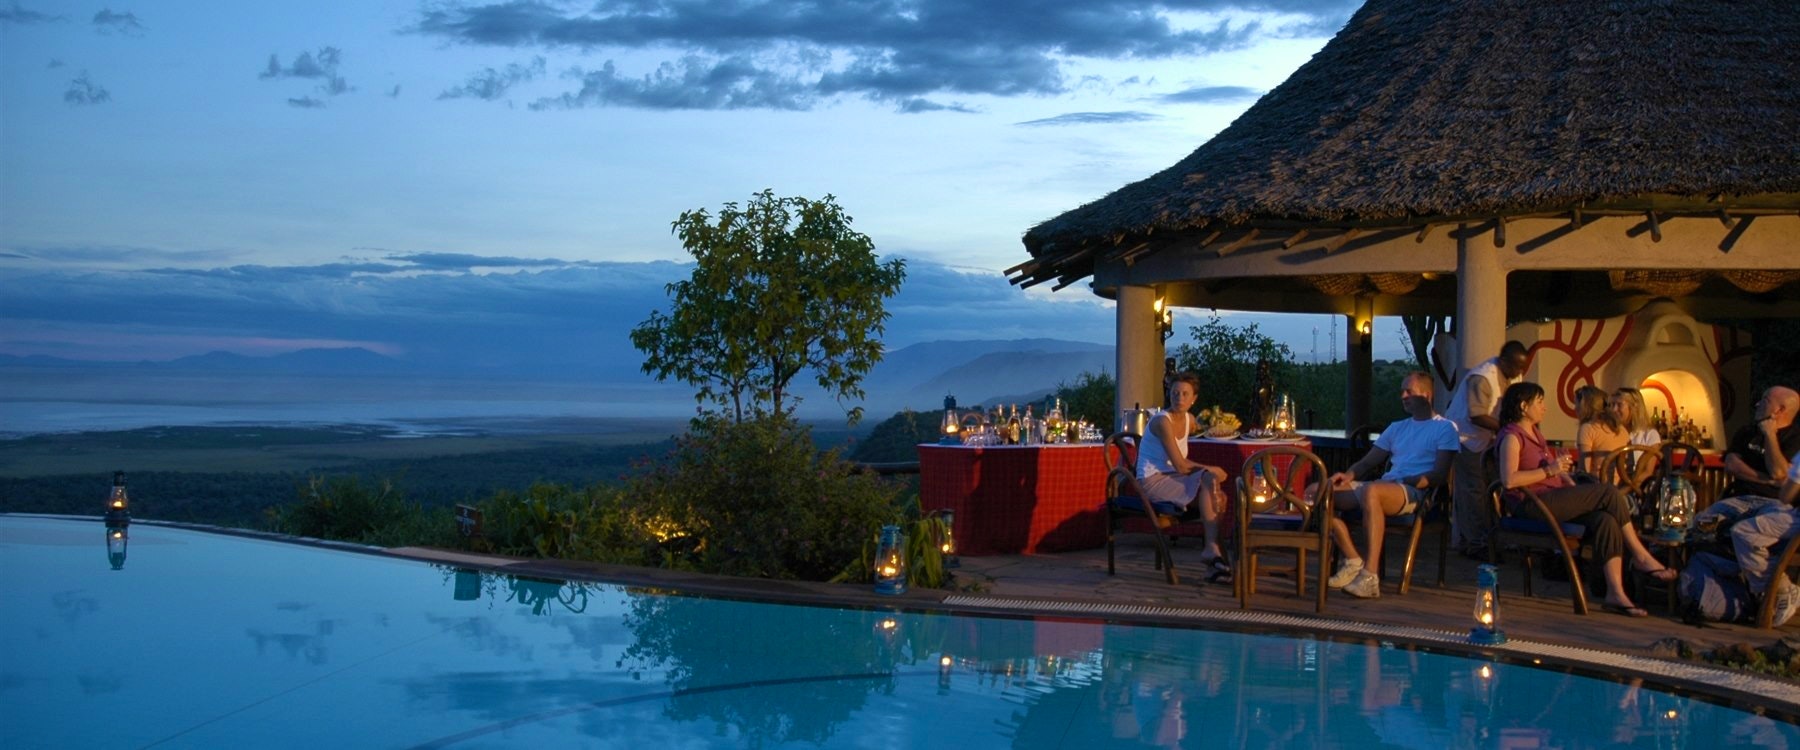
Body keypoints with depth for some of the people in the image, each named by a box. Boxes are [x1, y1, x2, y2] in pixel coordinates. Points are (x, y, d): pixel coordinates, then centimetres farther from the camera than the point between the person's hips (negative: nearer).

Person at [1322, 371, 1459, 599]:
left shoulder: (1445, 428, 8)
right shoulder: (1397, 428, 29)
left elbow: (1440, 474, -3)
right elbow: (1368, 461, 24)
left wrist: (1405, 481, -17)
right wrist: (1349, 475, 2)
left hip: (1413, 492, -7)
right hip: (1382, 487, 7)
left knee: (1371, 491, -42)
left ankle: (1370, 577, -46)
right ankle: (1353, 562, -17)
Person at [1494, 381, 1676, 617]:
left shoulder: (1534, 433, 24)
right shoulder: (1511, 436, -7)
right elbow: (1509, 480, -22)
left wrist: (1572, 485, 9)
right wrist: (1549, 470, -18)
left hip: (1552, 501, 9)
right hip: (1532, 505, -9)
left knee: (1605, 519, -20)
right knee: (1608, 492, -18)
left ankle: (1615, 593, -28)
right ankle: (1641, 556, -5)